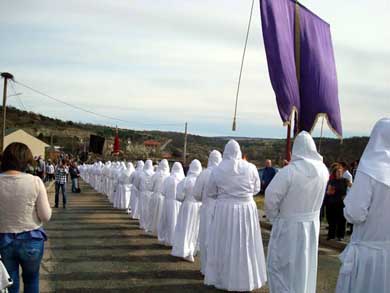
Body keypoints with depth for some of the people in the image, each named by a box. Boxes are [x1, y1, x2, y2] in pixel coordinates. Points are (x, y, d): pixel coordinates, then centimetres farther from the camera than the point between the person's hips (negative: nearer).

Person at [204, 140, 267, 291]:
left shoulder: (217, 170, -6)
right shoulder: (251, 168, -5)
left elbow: (210, 192, 4)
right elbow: (256, 189, 8)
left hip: (225, 210, -1)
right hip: (247, 209, 1)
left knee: (225, 244, 10)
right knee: (245, 245, 12)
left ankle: (223, 278, 20)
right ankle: (246, 279, 23)